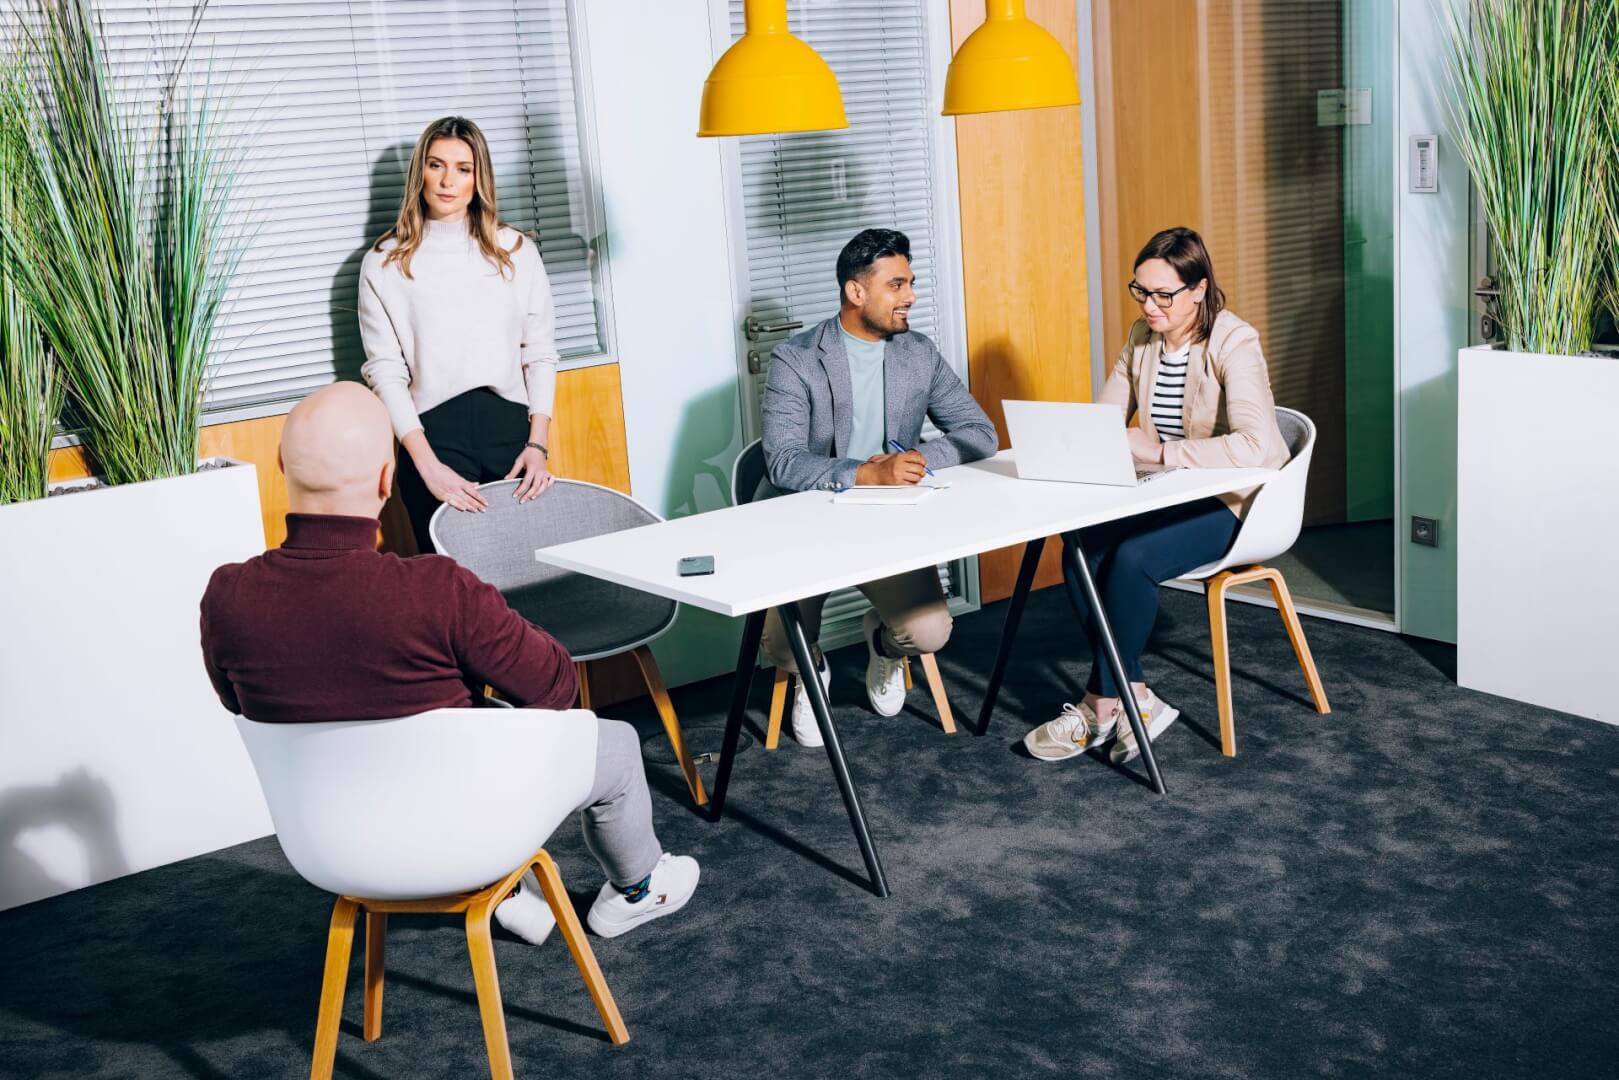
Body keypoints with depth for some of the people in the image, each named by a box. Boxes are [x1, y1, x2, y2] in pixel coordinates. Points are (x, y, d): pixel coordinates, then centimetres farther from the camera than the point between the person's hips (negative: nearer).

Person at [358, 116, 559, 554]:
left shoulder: (516, 250, 9)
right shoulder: (385, 263, 4)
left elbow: (540, 352, 8)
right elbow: (385, 369, -2)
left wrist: (538, 444, -3)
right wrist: (428, 465, -11)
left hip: (511, 426, 2)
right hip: (434, 434, -2)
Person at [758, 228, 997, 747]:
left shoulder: (920, 354, 6)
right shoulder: (794, 360, -8)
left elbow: (980, 433, 3)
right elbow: (783, 463, -18)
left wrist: (919, 460, -18)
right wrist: (867, 474, -33)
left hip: (890, 524, 3)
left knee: (929, 632, -21)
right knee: (784, 646, -24)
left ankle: (882, 640, 20)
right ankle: (811, 673, 18)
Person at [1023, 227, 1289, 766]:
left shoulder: (1234, 343, -16)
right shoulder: (1142, 338, 5)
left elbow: (1257, 445, -30)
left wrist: (1159, 451, -33)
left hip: (1231, 502, -6)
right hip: (1168, 496, 7)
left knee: (1131, 557, -30)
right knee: (1081, 551, -21)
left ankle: (1100, 707, -12)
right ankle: (1136, 701, -11)